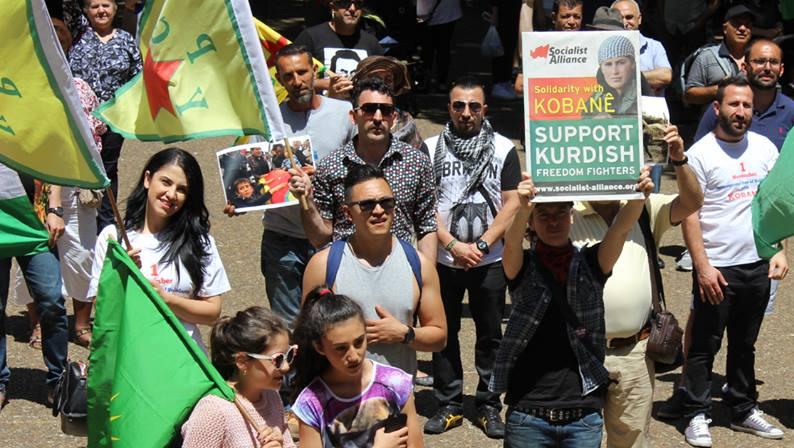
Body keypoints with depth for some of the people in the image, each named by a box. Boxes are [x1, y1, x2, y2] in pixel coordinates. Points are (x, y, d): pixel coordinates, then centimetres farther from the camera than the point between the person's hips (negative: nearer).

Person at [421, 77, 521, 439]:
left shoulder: (503, 149, 1)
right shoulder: (431, 149, 1)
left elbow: (511, 204, -3)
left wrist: (481, 245, -12)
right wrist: (453, 246, -12)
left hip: (490, 259, -1)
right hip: (443, 258, 1)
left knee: (490, 335, 4)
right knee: (444, 332, 6)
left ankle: (489, 406, 13)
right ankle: (449, 405, 16)